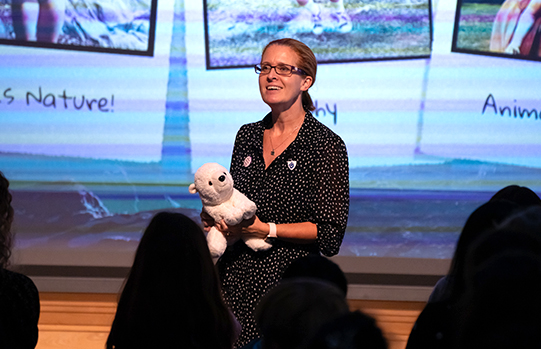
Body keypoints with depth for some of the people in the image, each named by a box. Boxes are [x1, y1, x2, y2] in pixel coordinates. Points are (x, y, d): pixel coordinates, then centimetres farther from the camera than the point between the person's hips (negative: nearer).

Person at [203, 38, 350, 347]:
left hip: (290, 285, -5)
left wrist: (266, 229, -16)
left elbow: (330, 232, -10)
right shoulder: (248, 136, 11)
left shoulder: (326, 145, -8)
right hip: (236, 280, 5)